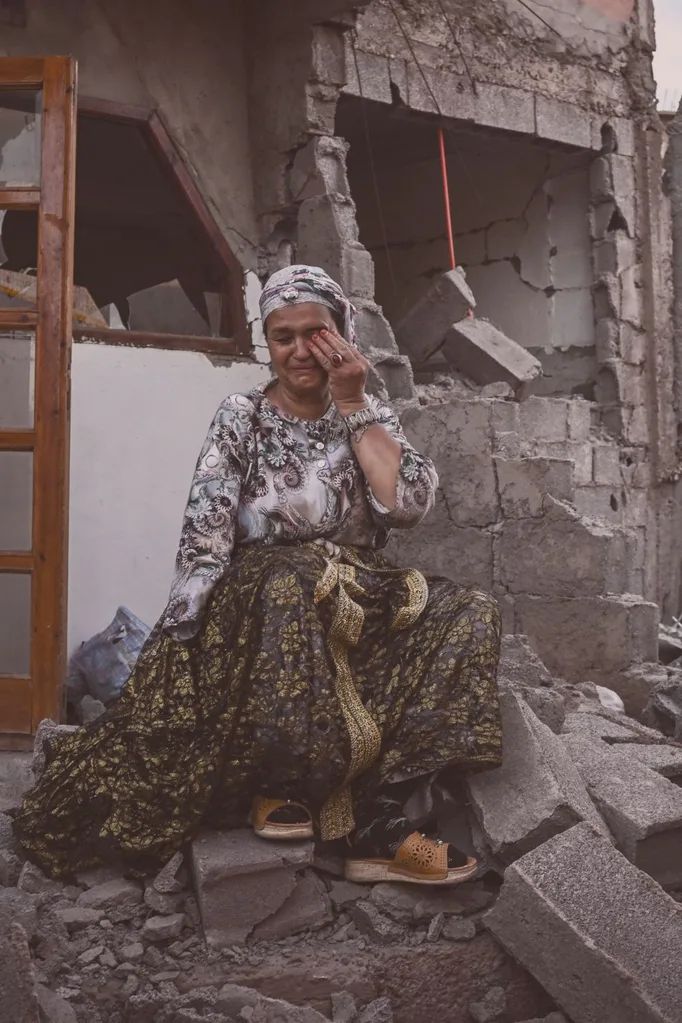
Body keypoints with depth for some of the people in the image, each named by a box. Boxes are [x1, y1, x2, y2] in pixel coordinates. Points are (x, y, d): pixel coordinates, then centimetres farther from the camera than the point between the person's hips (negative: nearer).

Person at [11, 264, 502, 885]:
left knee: (472, 617, -21)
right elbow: (205, 536, -10)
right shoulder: (242, 417, 2)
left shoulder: (370, 417, 10)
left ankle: (376, 815, -25)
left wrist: (352, 405, -7)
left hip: (358, 601, 4)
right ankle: (278, 780, -19)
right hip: (261, 599, -3)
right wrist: (181, 648, -22)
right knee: (298, 579, -38)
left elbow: (408, 505, -8)